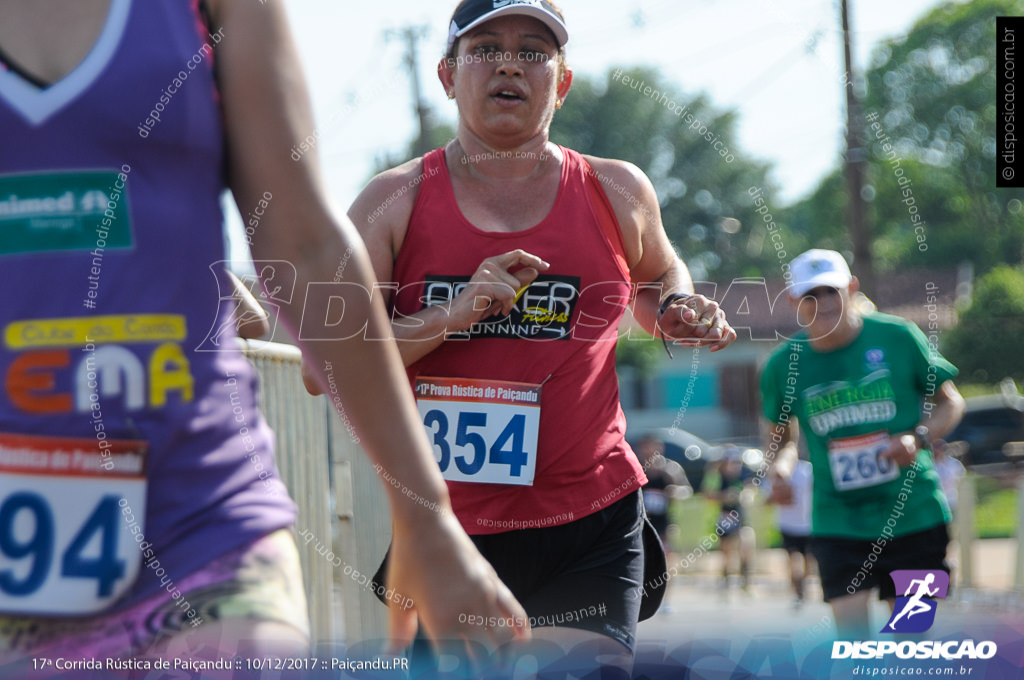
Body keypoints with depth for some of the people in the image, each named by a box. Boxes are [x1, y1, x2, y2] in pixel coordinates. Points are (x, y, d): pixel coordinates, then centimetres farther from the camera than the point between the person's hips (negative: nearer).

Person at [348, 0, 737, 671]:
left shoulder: (617, 193, 6)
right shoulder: (395, 202, 1)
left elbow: (658, 276, 28)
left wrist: (675, 311, 4)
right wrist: (448, 318, -19)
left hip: (591, 527, 0)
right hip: (445, 532, 0)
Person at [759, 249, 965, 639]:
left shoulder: (898, 337, -6)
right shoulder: (783, 365, -2)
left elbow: (950, 402, 5)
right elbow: (782, 437, 14)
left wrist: (919, 438, -15)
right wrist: (780, 468, -9)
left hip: (914, 514, 0)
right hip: (838, 521, 0)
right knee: (852, 642, -11)